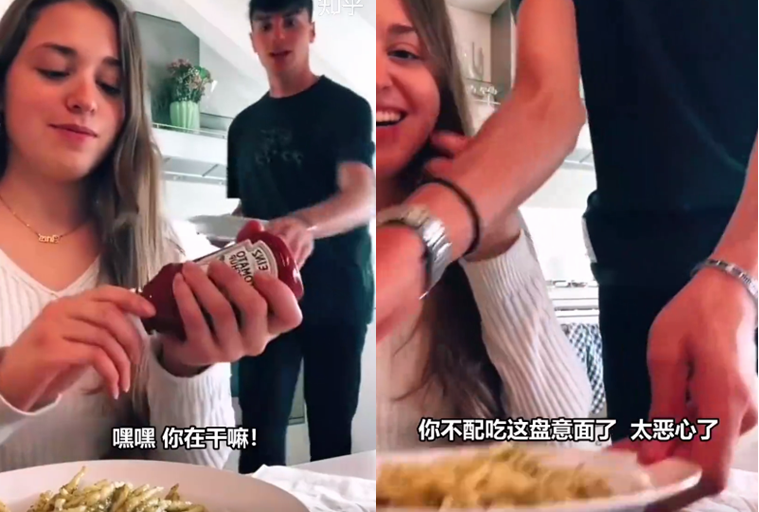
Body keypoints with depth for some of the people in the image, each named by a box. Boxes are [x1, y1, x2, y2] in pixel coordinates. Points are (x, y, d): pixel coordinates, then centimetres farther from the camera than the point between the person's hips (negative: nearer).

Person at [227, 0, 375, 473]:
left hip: (335, 296, -4)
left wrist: (304, 224, -42)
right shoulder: (245, 124, 11)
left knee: (331, 432, 4)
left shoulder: (346, 107, -6)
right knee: (260, 432, 5)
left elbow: (363, 198, -22)